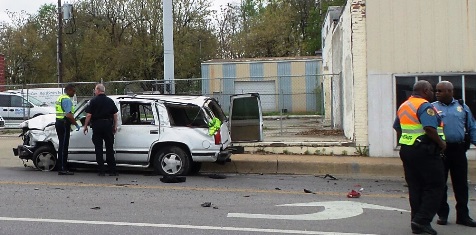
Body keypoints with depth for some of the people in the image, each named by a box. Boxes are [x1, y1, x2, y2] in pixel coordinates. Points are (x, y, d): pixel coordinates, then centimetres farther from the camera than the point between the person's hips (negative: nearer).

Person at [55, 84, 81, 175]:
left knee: (62, 146, 13)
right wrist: (76, 124, -13)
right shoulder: (67, 99, -14)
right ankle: (62, 169, -6)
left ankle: (62, 168, 18)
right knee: (63, 146, -8)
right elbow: (69, 115, -23)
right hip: (64, 124, -10)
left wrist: (69, 125, 26)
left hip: (59, 122, 10)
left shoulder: (60, 98, 19)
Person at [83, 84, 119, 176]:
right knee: (109, 148, 7)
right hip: (108, 124, 3)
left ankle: (101, 171, 2)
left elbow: (89, 115, -8)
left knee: (98, 148, 3)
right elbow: (115, 114, 5)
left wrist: (85, 126, 0)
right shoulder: (110, 101, 6)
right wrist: (115, 126, 13)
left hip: (97, 124, -3)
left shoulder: (93, 101, -4)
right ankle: (112, 170, 6)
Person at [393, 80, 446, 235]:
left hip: (406, 150, 9)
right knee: (435, 186, -1)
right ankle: (422, 220, -7)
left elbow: (397, 128, 22)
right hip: (424, 151, -9)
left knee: (415, 187, 11)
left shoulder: (403, 106, 15)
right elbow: (430, 129, -24)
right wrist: (441, 143, -11)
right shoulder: (425, 106, -13)